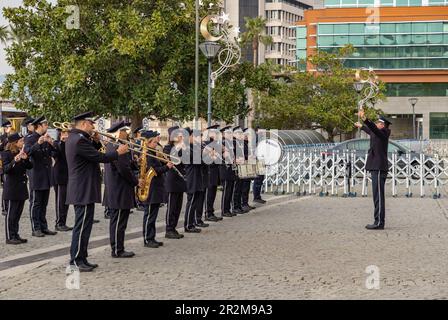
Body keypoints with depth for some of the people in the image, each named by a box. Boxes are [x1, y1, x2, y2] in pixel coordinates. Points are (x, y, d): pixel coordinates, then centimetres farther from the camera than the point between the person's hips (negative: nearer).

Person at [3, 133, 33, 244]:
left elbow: (30, 166, 9)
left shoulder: (21, 152, 11)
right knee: (11, 213, -3)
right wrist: (14, 161, -32)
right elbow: (6, 169, -17)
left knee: (18, 213, 10)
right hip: (12, 188, -7)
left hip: (21, 187, 7)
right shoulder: (6, 154, -9)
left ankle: (15, 235, 17)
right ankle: (9, 237, 2)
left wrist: (25, 159, -10)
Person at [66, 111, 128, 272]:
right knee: (82, 226, -6)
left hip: (81, 190, 11)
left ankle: (81, 259, 19)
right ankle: (75, 261, -3)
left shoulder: (74, 138, 14)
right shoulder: (80, 140, -19)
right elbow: (100, 158, -20)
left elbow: (92, 154, 20)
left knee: (83, 225, 14)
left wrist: (96, 141, 4)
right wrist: (118, 152, -6)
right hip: (84, 191, -11)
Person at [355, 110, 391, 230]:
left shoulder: (383, 133, -8)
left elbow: (374, 128, -28)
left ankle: (379, 222, -10)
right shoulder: (377, 134, 18)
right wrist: (361, 126, 58)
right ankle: (379, 221, 15)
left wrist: (365, 119, -41)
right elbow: (370, 130, 40)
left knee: (378, 196, -10)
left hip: (379, 169, -10)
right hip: (376, 168, 10)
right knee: (378, 196, 11)